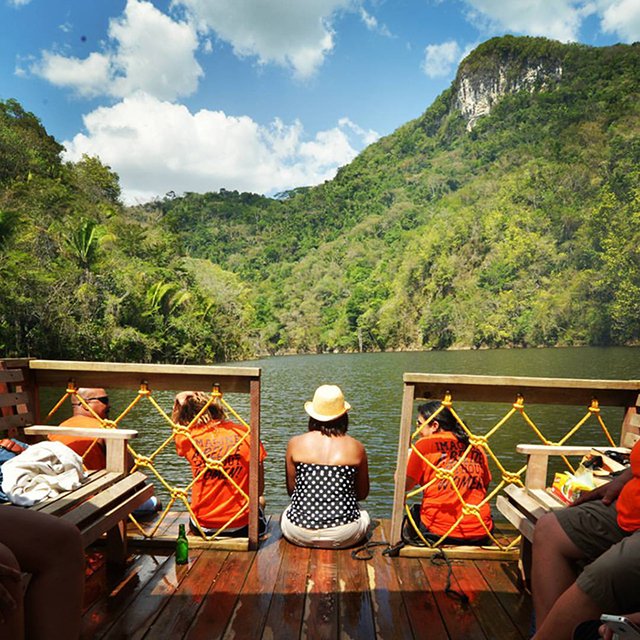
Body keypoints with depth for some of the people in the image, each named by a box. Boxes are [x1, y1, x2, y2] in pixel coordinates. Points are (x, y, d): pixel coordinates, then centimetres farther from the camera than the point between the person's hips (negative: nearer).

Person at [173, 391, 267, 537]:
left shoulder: (188, 437, -12)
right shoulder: (246, 435, -12)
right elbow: (259, 489, -6)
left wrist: (179, 403, 12)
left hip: (202, 528, 2)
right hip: (242, 527, -2)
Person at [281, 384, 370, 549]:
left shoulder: (295, 444, -6)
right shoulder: (356, 448, -6)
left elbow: (291, 489, 4)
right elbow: (362, 494, 6)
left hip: (299, 534, 0)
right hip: (344, 537, 0)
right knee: (364, 515, 33)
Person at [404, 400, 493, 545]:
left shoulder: (424, 444, -4)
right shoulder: (477, 448, 9)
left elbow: (404, 485, 0)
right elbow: (484, 486, 16)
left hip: (437, 532, -3)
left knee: (414, 512, 27)